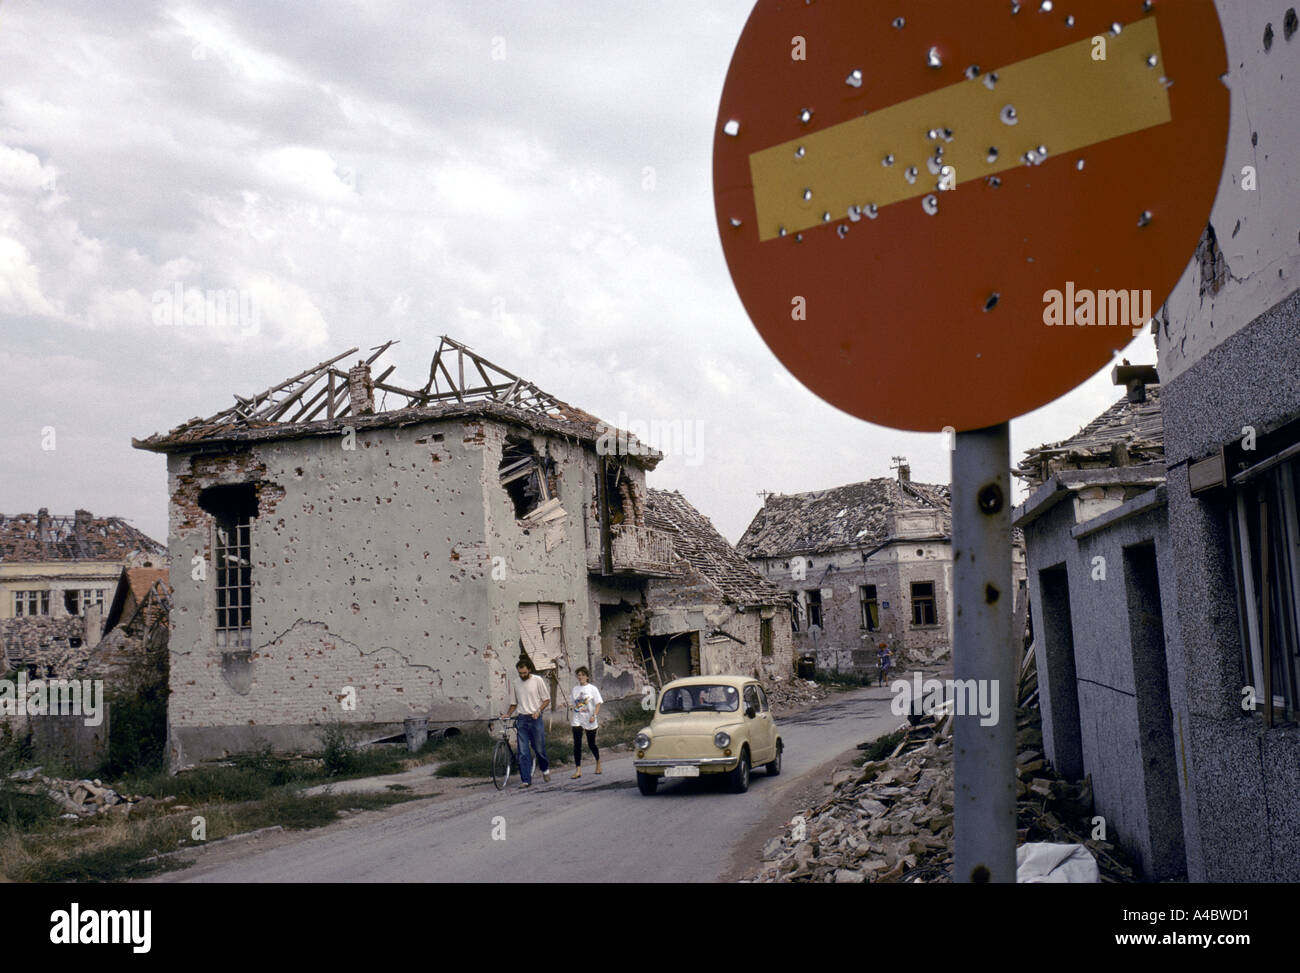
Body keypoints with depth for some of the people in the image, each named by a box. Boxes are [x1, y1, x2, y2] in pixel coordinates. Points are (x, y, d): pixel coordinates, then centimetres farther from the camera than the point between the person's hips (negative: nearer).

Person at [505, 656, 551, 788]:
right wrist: (507, 715, 0)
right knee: (523, 752, -3)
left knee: (539, 748, 4)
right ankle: (526, 780, -2)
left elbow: (547, 699, 1)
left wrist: (538, 711, -14)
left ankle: (545, 769, 33)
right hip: (522, 720, 3)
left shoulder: (537, 680, -3)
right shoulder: (515, 684, 8)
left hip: (535, 719, -3)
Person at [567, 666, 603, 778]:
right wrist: (572, 707, -4)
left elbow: (598, 704, -4)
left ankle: (598, 762, 35)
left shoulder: (592, 689, -1)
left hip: (590, 721, -2)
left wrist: (594, 715, -17)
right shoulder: (575, 689, 9)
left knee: (591, 744, 7)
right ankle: (578, 770, -11)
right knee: (577, 744, -9)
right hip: (577, 721, 2)